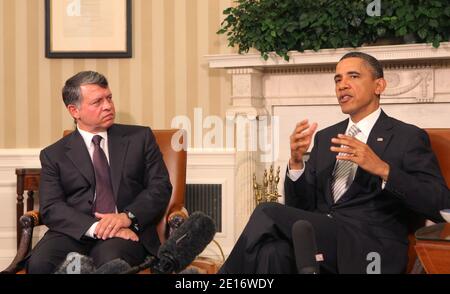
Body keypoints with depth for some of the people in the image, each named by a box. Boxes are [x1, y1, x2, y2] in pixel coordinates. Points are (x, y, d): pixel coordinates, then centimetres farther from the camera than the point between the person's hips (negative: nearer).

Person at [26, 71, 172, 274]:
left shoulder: (140, 137, 14)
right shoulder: (53, 155, 12)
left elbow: (160, 187, 7)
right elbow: (51, 208, 1)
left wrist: (127, 217, -12)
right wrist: (95, 227, -17)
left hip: (127, 231, -1)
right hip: (76, 232, 2)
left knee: (110, 262, -36)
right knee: (39, 263, -30)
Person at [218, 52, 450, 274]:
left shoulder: (408, 137, 4)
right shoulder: (325, 137, 21)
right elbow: (300, 206, 16)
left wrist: (382, 169, -19)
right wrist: (296, 161, -4)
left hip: (368, 251, -4)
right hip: (320, 237, 4)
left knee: (268, 214, -23)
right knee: (273, 251, -33)